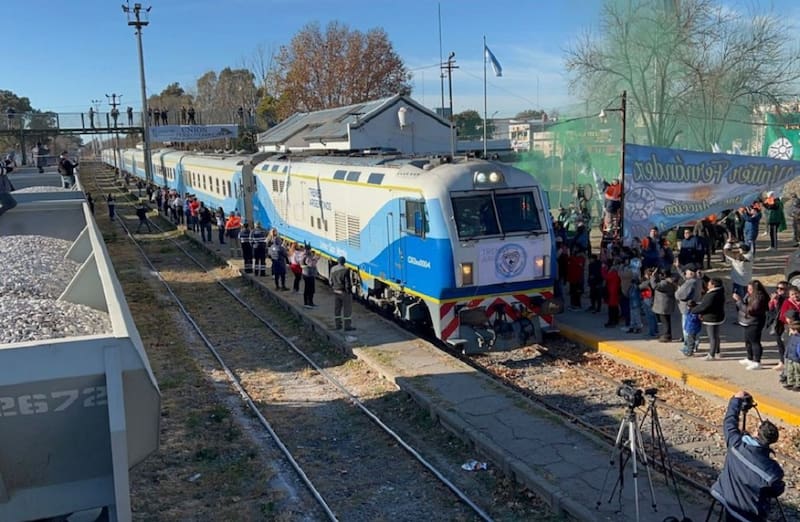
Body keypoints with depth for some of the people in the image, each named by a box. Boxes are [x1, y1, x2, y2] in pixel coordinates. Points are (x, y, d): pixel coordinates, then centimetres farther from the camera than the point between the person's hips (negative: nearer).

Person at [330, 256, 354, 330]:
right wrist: (348, 290, -7)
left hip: (336, 292, 6)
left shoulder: (333, 269, 1)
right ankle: (347, 326, 6)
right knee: (347, 309, 3)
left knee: (337, 308, 15)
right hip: (344, 292, -6)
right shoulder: (345, 270, -18)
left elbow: (331, 281, 8)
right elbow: (347, 282, -18)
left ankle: (337, 325, 22)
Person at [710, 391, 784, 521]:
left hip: (730, 503, 3)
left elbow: (729, 421, -4)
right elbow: (777, 492, -11)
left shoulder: (736, 444, -23)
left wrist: (736, 399, 7)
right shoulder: (772, 470, -31)